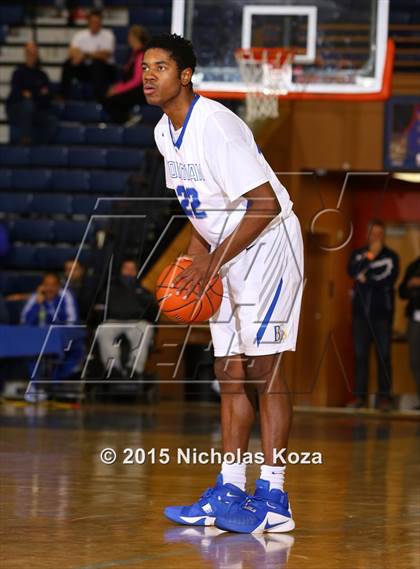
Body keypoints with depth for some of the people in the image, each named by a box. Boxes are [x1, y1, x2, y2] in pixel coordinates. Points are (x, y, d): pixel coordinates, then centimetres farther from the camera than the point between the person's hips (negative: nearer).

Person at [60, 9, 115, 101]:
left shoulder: (108, 35, -7)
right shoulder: (80, 35, 4)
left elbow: (105, 55, -20)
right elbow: (72, 52, -9)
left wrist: (86, 55, -32)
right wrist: (77, 56, -33)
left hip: (104, 70, -3)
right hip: (85, 68, 3)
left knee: (97, 63, -35)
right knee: (68, 64, -21)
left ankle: (99, 98, -32)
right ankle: (62, 96, -16)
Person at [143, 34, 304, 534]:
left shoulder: (215, 125, -23)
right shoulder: (165, 131, 6)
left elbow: (266, 204, -24)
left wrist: (213, 263, -23)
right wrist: (197, 260, 3)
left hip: (269, 244, -9)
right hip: (228, 252, 9)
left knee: (261, 366, -12)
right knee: (229, 372, 7)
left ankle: (273, 499, -11)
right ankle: (229, 492, 11)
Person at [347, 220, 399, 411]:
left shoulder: (391, 256, 6)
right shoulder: (358, 254, 14)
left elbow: (389, 279, -7)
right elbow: (352, 271, -6)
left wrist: (366, 280, -6)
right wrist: (370, 256, -13)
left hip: (382, 312, -2)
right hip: (361, 311, 2)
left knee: (383, 355, -5)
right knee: (360, 354, -1)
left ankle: (384, 397, -5)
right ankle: (359, 395, 2)